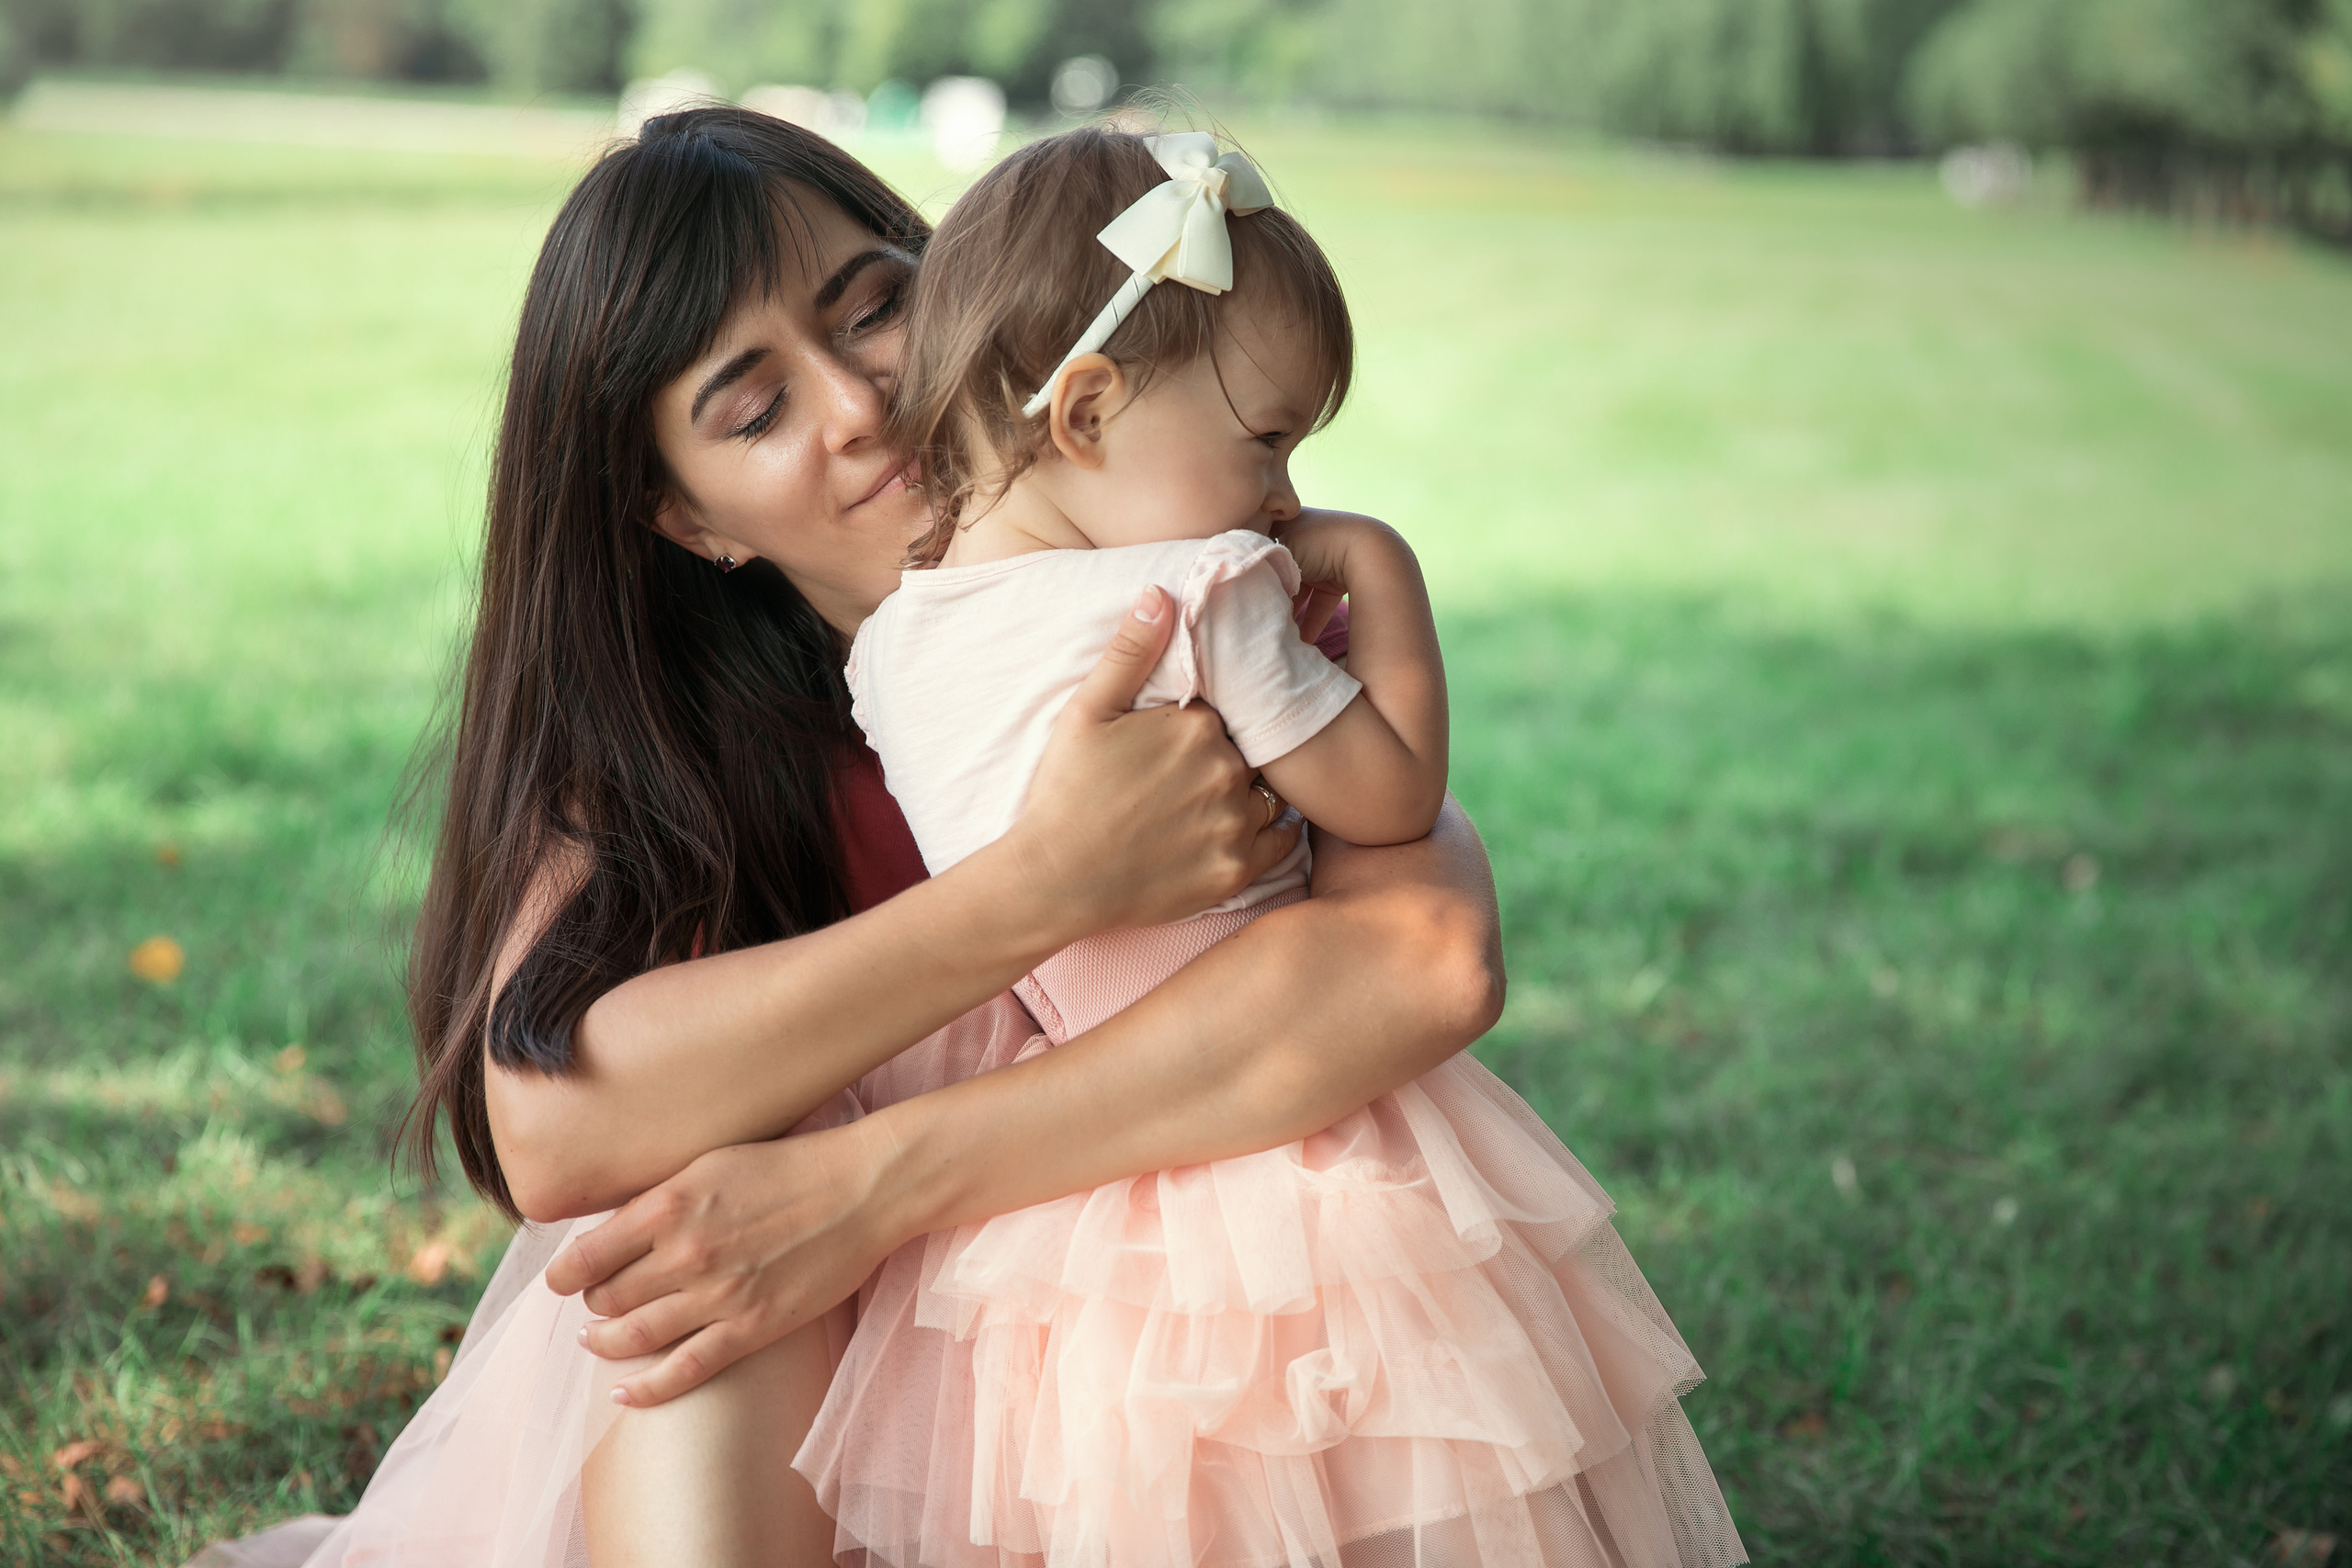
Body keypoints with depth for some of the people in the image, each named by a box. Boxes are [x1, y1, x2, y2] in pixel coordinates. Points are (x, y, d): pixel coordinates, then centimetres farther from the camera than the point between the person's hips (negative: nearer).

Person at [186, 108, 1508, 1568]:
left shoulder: (1200, 585, -13)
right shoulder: (654, 717, -7)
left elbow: (1437, 953, -32)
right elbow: (551, 1125, -26)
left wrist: (860, 1188, -33)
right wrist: (1046, 885, -36)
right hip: (728, 1442, 1)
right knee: (706, 1291, -31)